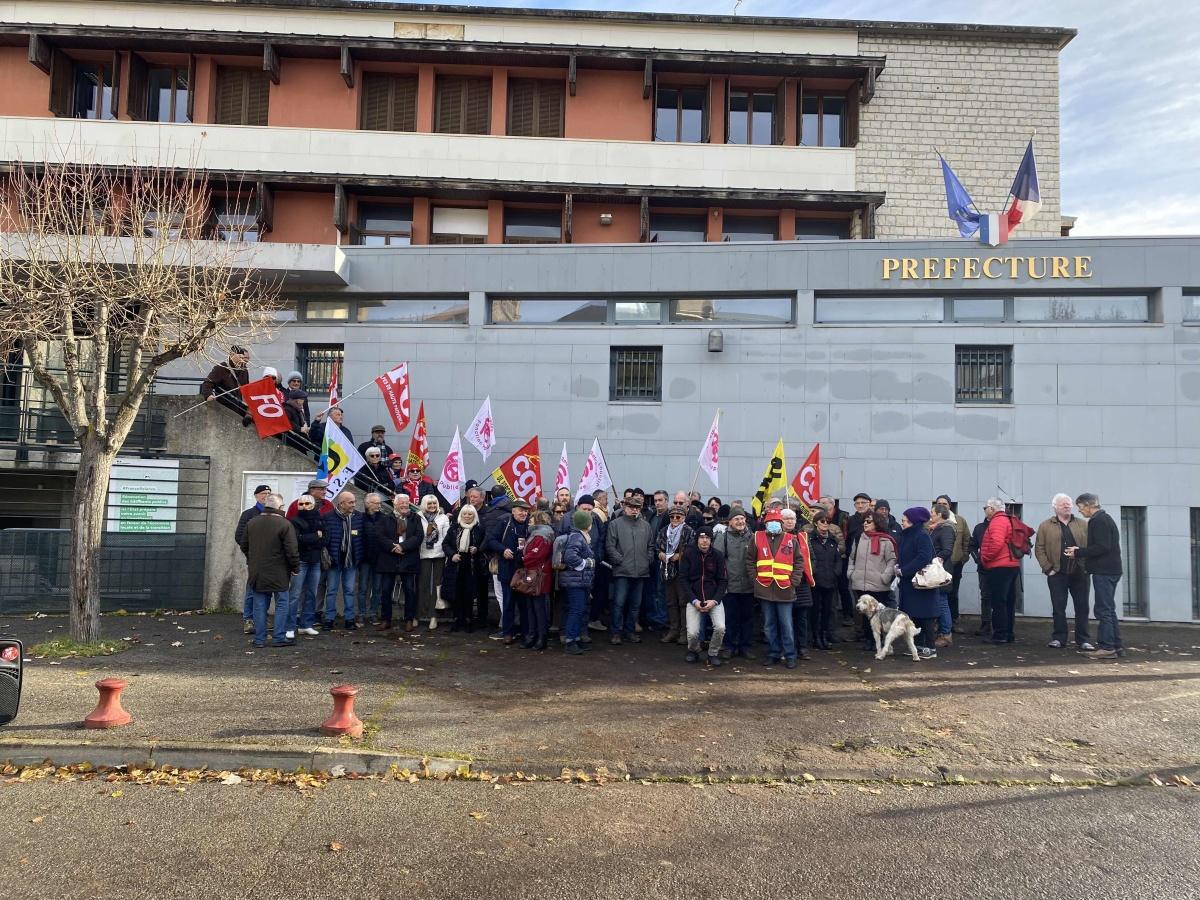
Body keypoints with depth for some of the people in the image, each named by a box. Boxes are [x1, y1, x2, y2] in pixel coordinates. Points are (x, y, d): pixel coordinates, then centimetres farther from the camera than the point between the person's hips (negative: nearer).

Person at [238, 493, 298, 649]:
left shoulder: (251, 523, 4)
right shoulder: (285, 525, -14)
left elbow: (244, 546, 14)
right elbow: (292, 550, -15)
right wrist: (295, 567, -2)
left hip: (257, 572, 5)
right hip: (278, 574, -5)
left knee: (260, 606, 10)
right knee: (282, 604, 6)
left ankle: (259, 639, 13)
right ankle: (279, 638, 5)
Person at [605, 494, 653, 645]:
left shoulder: (646, 525, 12)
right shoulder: (615, 524, -1)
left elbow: (651, 546, 18)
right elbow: (610, 546, -5)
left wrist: (648, 560, 7)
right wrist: (620, 560, -9)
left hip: (641, 571, 4)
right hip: (622, 571, -4)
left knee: (635, 604, 10)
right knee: (619, 603, -4)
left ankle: (630, 631, 20)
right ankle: (617, 632, 7)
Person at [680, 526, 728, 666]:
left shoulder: (717, 555, 0)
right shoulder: (688, 554, -2)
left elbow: (723, 581, 1)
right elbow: (683, 579, -2)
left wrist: (715, 600, -12)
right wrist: (694, 600, -11)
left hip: (714, 599, 1)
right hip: (694, 599, 0)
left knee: (720, 628, -20)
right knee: (692, 633, -14)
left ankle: (713, 654, 8)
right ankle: (693, 651, 20)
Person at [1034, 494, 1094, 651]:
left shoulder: (1083, 525, 9)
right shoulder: (1045, 526, 4)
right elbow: (1039, 549, 1)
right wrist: (1048, 568, -7)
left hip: (1079, 573, 1)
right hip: (1057, 574, -1)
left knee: (1082, 607, 4)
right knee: (1058, 608, 4)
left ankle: (1083, 639, 12)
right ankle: (1058, 638, 12)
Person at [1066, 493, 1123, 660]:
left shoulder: (1098, 521, -14)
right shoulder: (1106, 519, 18)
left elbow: (1102, 547, -22)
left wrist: (1078, 552, -14)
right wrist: (1080, 551, 11)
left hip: (1104, 571, -10)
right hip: (1111, 570, 10)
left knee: (1103, 610, -7)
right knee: (1109, 610, 15)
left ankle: (1106, 647, -5)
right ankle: (1116, 646, 19)